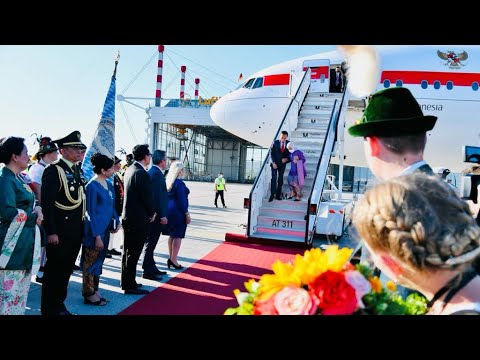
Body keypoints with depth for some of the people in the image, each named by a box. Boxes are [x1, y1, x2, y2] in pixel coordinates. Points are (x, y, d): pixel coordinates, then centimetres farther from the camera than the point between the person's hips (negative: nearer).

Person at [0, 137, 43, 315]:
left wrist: (37, 209, -3)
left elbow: (27, 205, 19)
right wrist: (33, 217, -10)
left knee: (21, 293, 16)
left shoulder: (17, 179, 15)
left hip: (25, 244, 10)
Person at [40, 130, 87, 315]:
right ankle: (50, 308, 20)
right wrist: (51, 232, -19)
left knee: (66, 268, 17)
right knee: (54, 269, 5)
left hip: (76, 229, 8)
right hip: (60, 230, -8)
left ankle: (59, 304, 31)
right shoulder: (53, 170, -12)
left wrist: (82, 226, 13)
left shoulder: (79, 170, 12)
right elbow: (47, 203, -16)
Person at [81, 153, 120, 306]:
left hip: (105, 230, 8)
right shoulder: (92, 186, -15)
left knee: (99, 260, 17)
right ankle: (89, 294, 16)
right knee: (91, 262, 4)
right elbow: (91, 213, -16)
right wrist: (97, 236, -17)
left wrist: (117, 222, 2)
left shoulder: (109, 185, 8)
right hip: (95, 231, -8)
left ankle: (94, 289, 29)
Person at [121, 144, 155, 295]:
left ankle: (126, 281, 29)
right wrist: (151, 213, -3)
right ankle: (130, 285, 9)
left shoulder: (129, 169, 7)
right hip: (138, 219, -9)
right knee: (134, 253, 0)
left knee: (127, 251, 17)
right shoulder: (142, 174, -20)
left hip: (127, 216, 9)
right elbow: (148, 197, -18)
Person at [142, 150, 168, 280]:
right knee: (150, 244, -1)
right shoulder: (157, 173, -17)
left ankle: (151, 268, 30)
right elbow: (158, 196, -22)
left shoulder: (151, 172, 13)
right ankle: (147, 271, 8)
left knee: (151, 243, 18)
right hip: (156, 215, -10)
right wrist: (162, 215, -20)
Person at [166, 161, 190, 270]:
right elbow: (182, 200, -18)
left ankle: (170, 258, 22)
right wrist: (187, 214, -13)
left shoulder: (168, 182, 10)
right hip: (178, 212, -9)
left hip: (169, 211, 9)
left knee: (172, 235, 15)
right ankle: (173, 260, 0)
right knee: (178, 236, -2)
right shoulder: (179, 183, -15)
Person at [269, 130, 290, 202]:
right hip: (275, 163, -2)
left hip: (282, 164, 2)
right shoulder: (275, 143, -3)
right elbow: (271, 153, -4)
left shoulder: (288, 143, 1)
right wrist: (274, 163, -12)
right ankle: (272, 195, -5)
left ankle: (278, 195, 12)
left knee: (280, 180, 6)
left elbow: (290, 153, 7)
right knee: (274, 178, -8)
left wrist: (286, 159, -11)